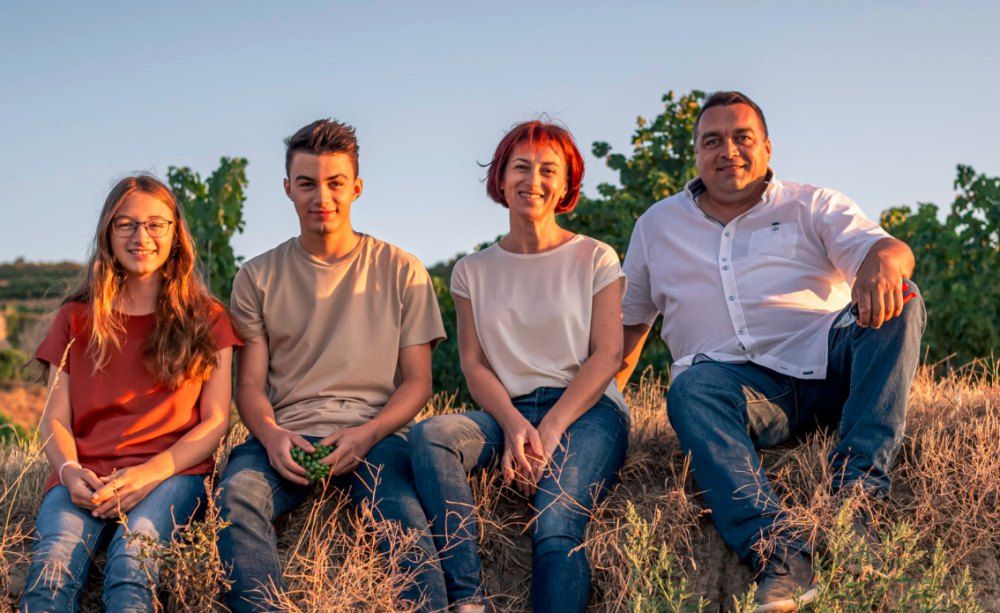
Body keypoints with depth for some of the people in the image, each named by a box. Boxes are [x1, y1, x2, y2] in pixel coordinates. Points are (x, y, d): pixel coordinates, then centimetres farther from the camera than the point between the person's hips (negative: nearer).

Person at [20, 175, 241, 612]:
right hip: (86, 475, 2)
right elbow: (55, 418, 14)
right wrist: (69, 471, -11)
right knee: (53, 565, -33)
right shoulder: (76, 320, 20)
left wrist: (151, 472, -11)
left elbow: (216, 421, 7)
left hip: (172, 471, -1)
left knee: (132, 558, -36)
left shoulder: (206, 321, 15)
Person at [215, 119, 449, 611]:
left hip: (377, 435, -1)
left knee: (403, 515, -34)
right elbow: (250, 385, 10)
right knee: (238, 491, -33)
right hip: (289, 435, 1)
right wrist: (271, 435, -14)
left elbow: (417, 381, 8)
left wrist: (366, 435, -12)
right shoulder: (258, 278, 14)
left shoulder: (401, 272, 12)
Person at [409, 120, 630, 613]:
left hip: (586, 410, -2)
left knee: (555, 525, -31)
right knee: (428, 436, -29)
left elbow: (608, 356, 0)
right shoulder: (474, 271, 16)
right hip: (508, 411, 3)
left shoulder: (594, 259, 9)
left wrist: (550, 431, -14)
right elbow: (474, 364, 8)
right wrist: (513, 423, -13)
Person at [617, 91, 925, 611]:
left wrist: (882, 264, -29)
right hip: (741, 383, 0)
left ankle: (857, 486, -37)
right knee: (690, 388, -34)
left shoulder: (812, 207, 14)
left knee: (901, 302, -26)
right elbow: (628, 319, 27)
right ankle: (776, 552, -50)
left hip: (829, 363, 1)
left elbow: (889, 248, -3)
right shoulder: (657, 226, 21)